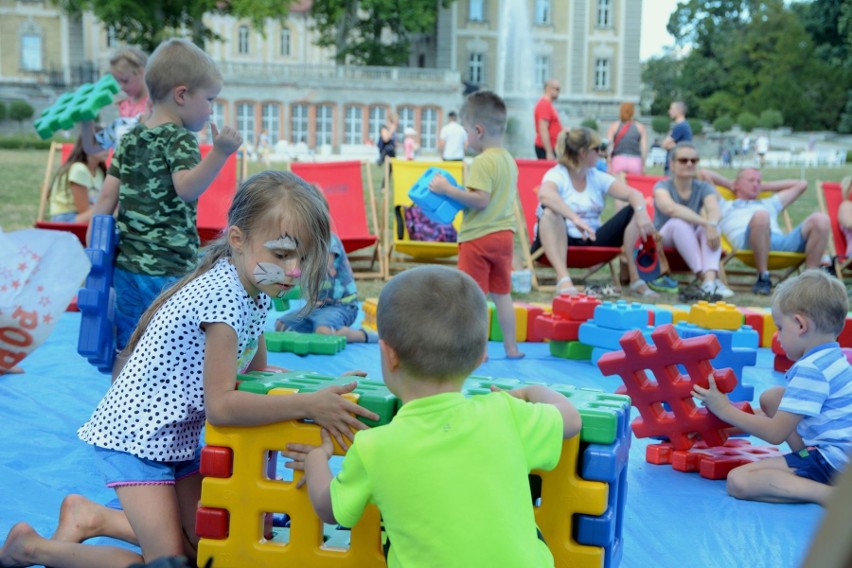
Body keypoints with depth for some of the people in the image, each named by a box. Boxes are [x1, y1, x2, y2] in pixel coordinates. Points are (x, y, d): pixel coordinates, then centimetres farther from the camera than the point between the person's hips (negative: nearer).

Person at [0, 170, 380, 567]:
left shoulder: (256, 289, 0)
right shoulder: (223, 296, -29)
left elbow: (256, 373, 10)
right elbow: (220, 405, -32)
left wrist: (321, 388, -5)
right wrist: (307, 405, -33)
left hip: (179, 435, 9)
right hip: (134, 434, -9)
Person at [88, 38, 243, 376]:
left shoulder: (131, 138, 12)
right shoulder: (179, 139, -9)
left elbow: (107, 197, 10)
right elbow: (186, 188, -26)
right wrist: (219, 154, -34)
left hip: (125, 265, 7)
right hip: (167, 269, -7)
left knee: (126, 352, 14)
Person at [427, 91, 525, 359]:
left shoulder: (483, 162, -17)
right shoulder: (509, 160, 11)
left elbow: (480, 199, -25)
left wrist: (447, 190, -21)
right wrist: (459, 194, 19)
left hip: (478, 237, -8)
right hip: (504, 235, 8)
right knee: (502, 293, 15)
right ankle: (511, 347, 19)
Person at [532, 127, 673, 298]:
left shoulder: (598, 178, 8)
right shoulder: (556, 175, -10)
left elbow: (633, 194, -1)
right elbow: (544, 194, -35)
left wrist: (641, 211, -25)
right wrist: (575, 218, -46)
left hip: (591, 242, 6)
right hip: (559, 243, -5)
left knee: (633, 212, -7)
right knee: (550, 211, -35)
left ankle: (636, 278, -14)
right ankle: (563, 278, -47)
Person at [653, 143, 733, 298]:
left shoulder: (704, 188, 0)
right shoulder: (662, 186, -9)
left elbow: (714, 210, -22)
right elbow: (671, 208, -33)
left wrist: (712, 224, -46)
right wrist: (705, 223, -43)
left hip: (693, 242, 3)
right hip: (664, 242, -3)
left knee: (712, 225, -27)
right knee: (679, 222, -34)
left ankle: (710, 278, -48)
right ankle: (705, 279, -44)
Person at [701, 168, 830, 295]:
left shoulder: (769, 204, 45)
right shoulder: (725, 206, 33)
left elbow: (801, 184, 54)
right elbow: (704, 173, 31)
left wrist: (764, 186, 50)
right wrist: (731, 184, 42)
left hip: (783, 243, 4)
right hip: (748, 243, -4)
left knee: (821, 219, -20)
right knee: (760, 215, -39)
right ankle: (763, 278, -29)